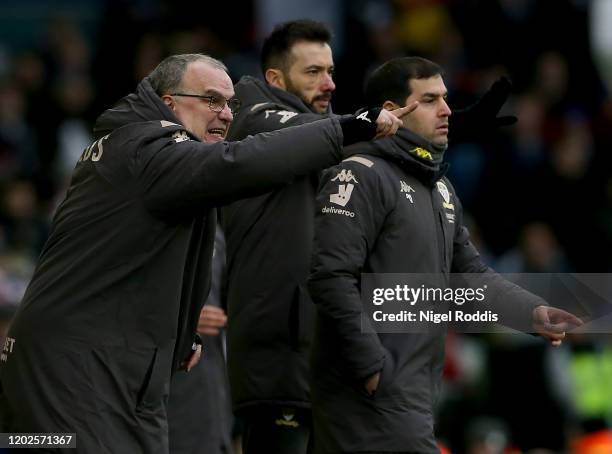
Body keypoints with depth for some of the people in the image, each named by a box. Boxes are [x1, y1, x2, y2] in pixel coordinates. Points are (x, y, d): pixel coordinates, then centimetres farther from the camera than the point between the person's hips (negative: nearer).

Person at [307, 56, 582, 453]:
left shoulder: (440, 187, 20)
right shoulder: (361, 176, -10)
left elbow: (470, 271, 20)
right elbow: (332, 279, -18)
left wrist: (533, 311, 3)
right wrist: (373, 368, -20)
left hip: (417, 393, 9)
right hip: (374, 392, -9)